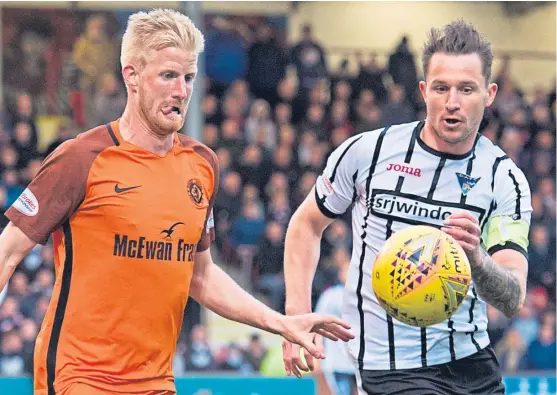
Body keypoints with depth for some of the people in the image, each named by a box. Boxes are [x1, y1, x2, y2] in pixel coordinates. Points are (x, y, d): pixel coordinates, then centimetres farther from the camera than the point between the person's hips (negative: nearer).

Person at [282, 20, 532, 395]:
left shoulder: (506, 179, -4)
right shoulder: (367, 152, -6)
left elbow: (513, 300, -13)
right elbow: (306, 224, 9)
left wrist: (476, 258, -34)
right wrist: (297, 315, -1)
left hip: (472, 360, 3)